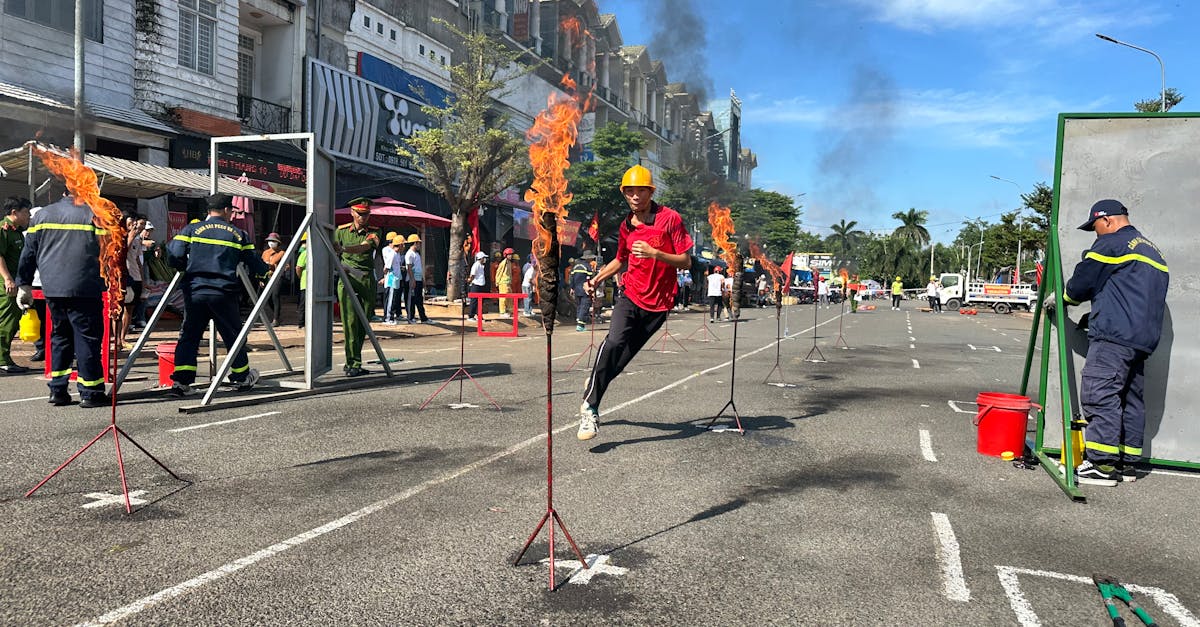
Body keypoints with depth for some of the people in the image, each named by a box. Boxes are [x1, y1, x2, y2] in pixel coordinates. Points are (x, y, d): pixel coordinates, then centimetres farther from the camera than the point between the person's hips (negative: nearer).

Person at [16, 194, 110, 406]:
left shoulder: (41, 215, 13)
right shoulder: (95, 215, -1)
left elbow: (28, 253, 13)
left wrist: (24, 285, 18)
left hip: (52, 289, 5)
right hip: (84, 290, -5)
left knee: (60, 335, 16)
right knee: (88, 337, -1)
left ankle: (57, 390, 15)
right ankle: (90, 392, -1)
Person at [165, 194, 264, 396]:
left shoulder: (191, 229, 8)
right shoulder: (238, 234, 8)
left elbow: (174, 255, -4)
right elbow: (254, 264, 9)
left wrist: (186, 268, 17)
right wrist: (265, 270, 30)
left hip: (194, 290, 1)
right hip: (223, 293, -1)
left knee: (189, 336, 9)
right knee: (233, 335, 13)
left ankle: (181, 381, 2)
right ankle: (242, 377, 27)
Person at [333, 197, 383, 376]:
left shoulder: (374, 233, 5)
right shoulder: (341, 230, 9)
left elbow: (363, 247, -16)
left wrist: (343, 249, -32)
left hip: (367, 280, 1)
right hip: (347, 278, -1)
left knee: (363, 323, 4)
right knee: (350, 321, -11)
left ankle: (351, 362, 16)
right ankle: (354, 364, -13)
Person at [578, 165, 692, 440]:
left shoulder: (670, 218, -6)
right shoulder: (626, 226, 9)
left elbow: (686, 261, -7)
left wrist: (655, 253, -21)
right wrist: (596, 279, 11)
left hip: (658, 304, -2)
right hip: (630, 297, 2)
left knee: (619, 361, -4)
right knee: (614, 342, -24)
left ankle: (595, 382, 24)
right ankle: (590, 408, -20)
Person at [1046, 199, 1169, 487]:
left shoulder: (1112, 243, -3)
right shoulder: (1153, 251, 26)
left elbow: (1083, 282, -2)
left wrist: (1060, 297, 17)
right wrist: (1094, 316, 27)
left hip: (1114, 336, -10)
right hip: (1145, 338, 10)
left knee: (1099, 395, -11)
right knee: (1131, 399, 12)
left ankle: (1102, 464, -14)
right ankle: (1127, 462, 17)